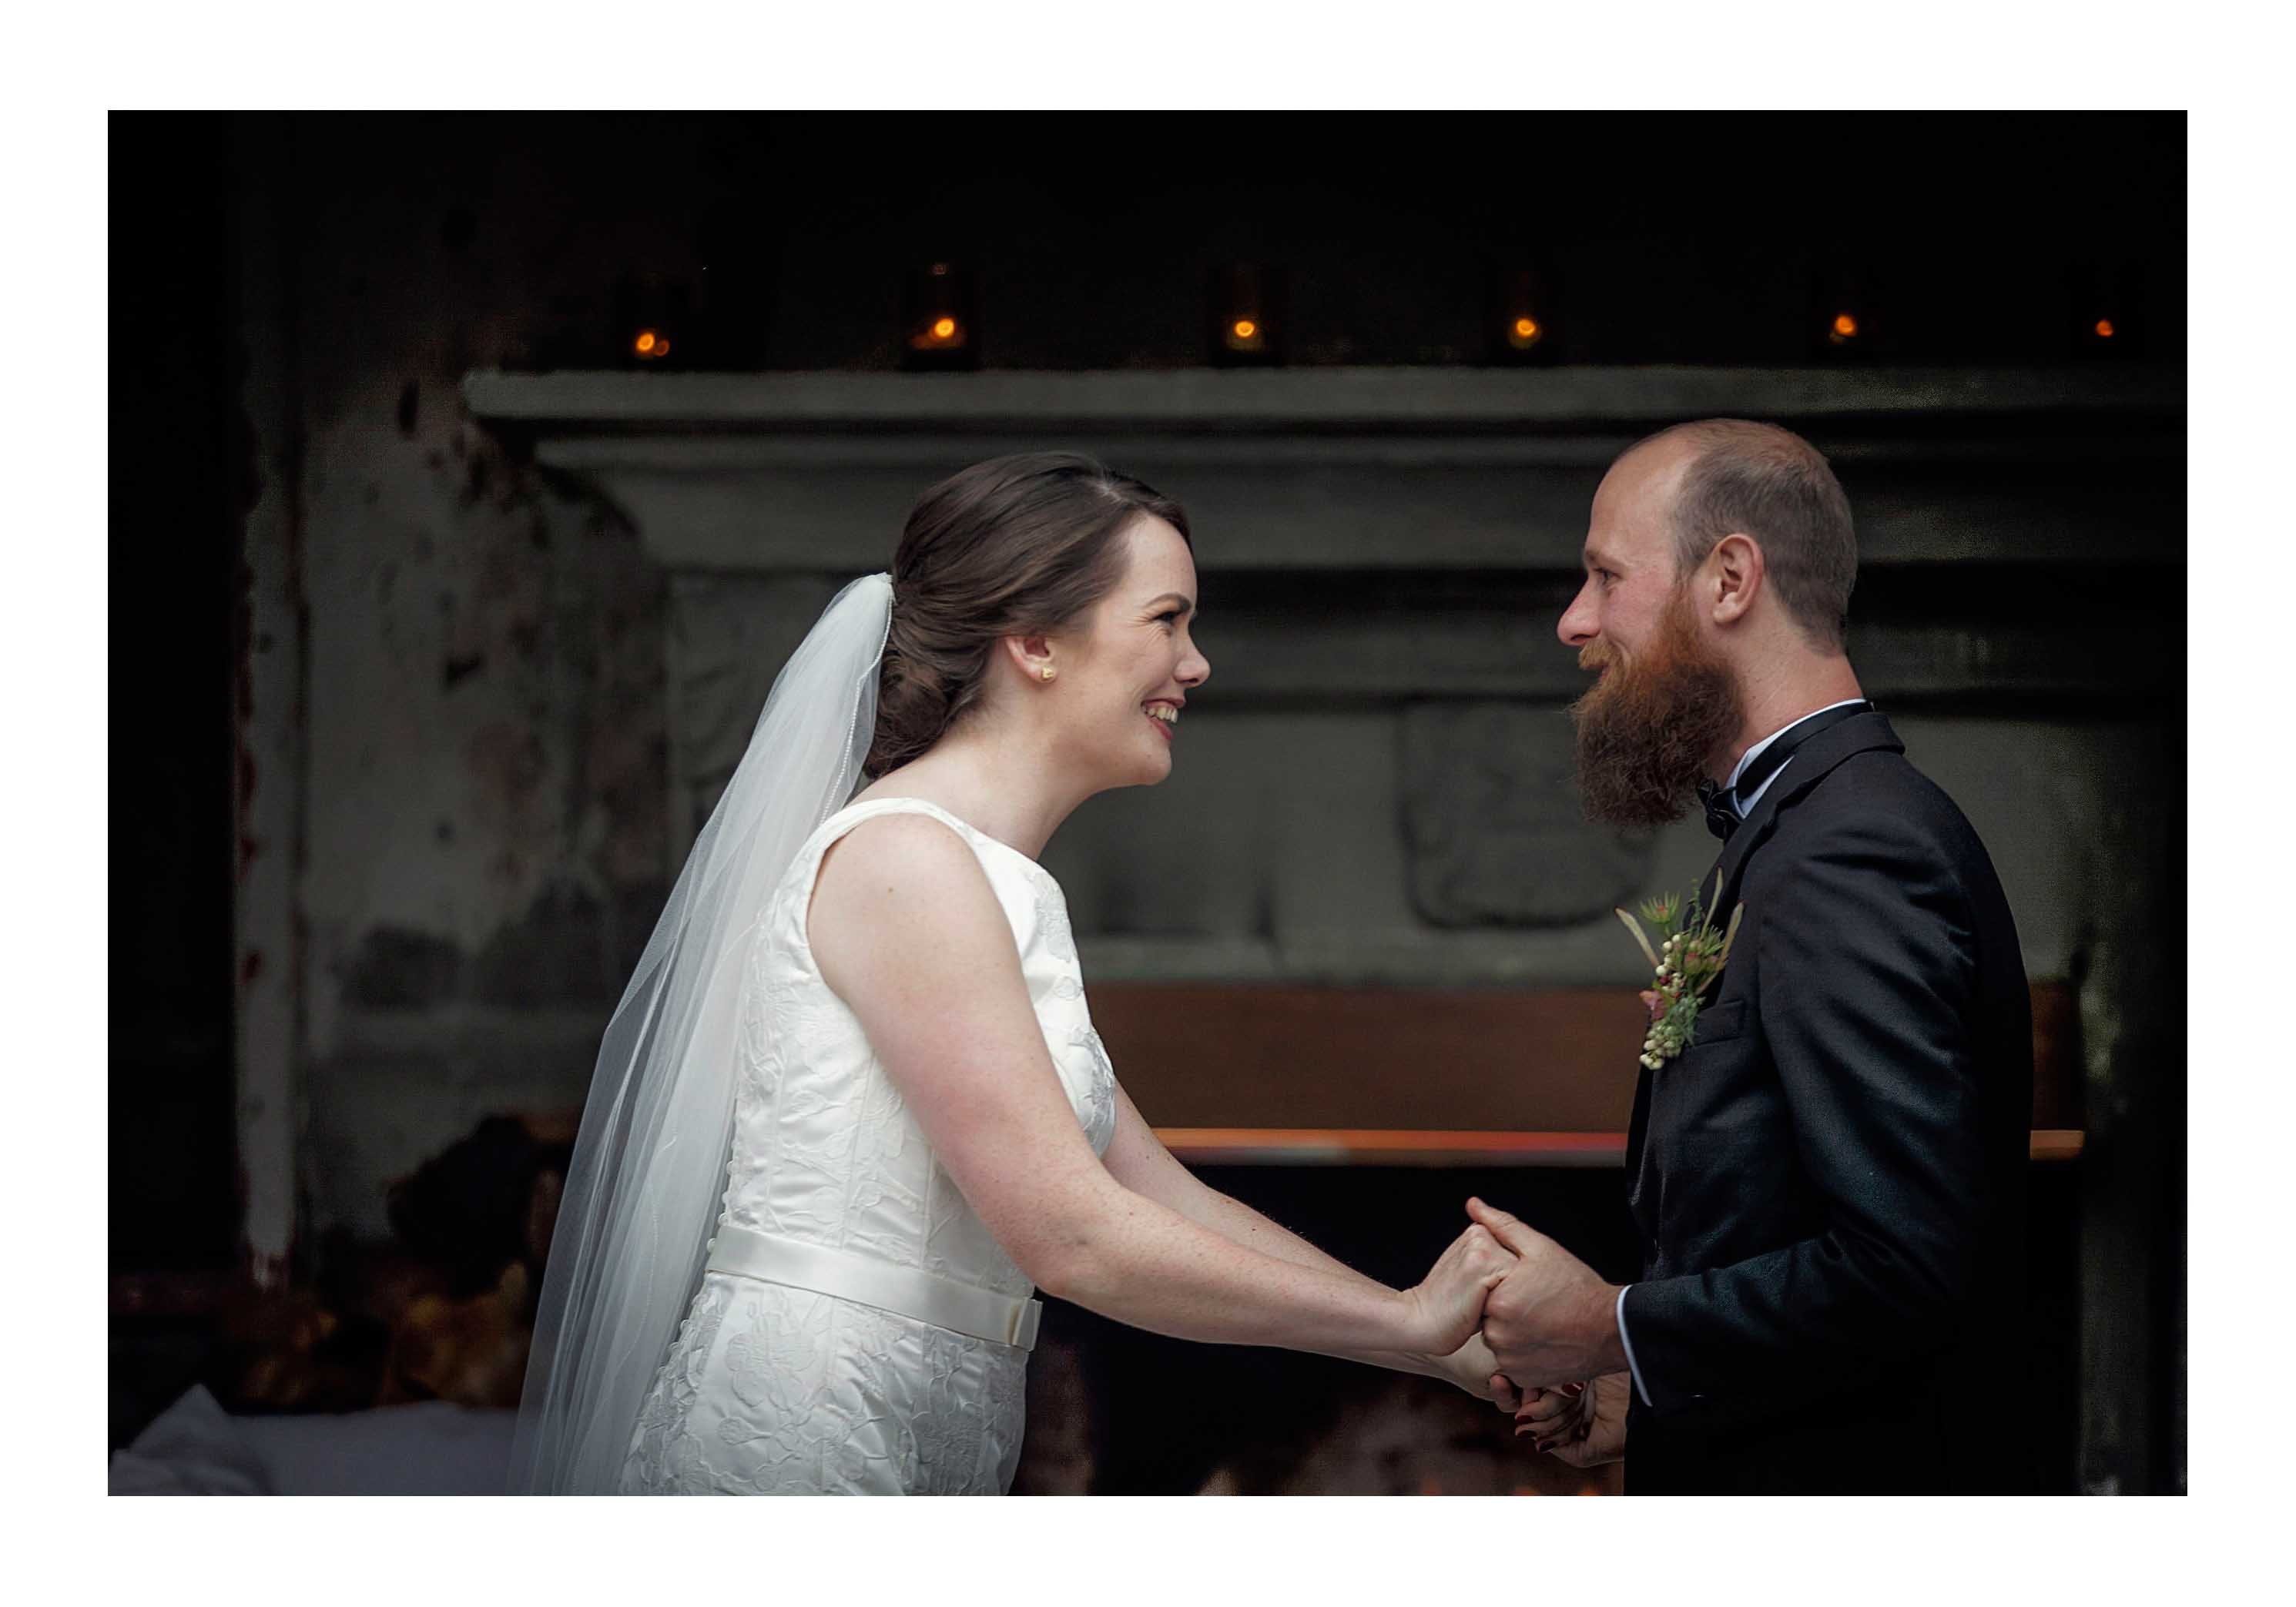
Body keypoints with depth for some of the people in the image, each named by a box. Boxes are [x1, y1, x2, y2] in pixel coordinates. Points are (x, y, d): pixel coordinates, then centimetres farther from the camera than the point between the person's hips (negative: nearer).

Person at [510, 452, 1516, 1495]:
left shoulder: (1001, 891, 16)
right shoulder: (902, 858, -12)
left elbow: (1162, 1200, 16)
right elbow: (1070, 1236, -17)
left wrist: (1452, 1351, 11)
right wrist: (1410, 1321, -8)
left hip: (920, 1449, 9)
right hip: (799, 1443, -9)